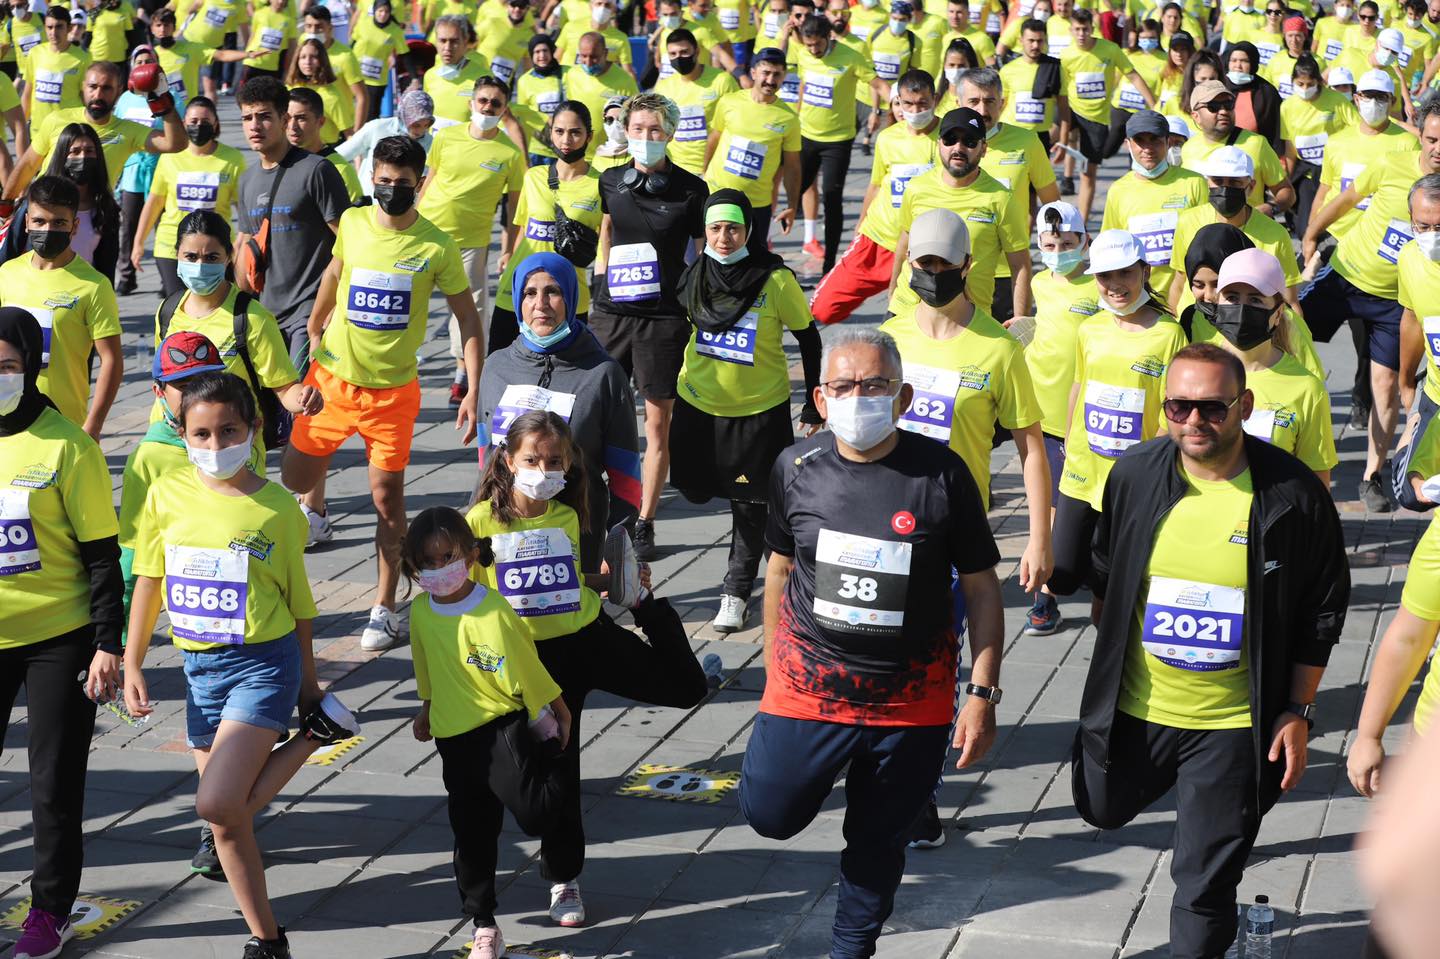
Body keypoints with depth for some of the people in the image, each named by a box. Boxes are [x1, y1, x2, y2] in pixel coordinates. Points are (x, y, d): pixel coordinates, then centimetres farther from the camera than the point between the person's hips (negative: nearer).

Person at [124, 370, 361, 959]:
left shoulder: (277, 507, -7)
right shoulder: (167, 496, 0)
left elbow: (298, 601, 0)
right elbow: (148, 583, 7)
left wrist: (309, 685, 6)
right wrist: (132, 666, 4)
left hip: (264, 664, -4)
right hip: (201, 667, 4)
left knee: (216, 806, -19)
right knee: (227, 818, 7)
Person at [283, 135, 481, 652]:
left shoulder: (437, 247, -11)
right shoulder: (352, 223, -4)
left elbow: (468, 319, -4)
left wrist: (473, 390, -10)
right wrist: (314, 329, 24)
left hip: (393, 389, -2)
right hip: (332, 377, 3)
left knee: (387, 496, -1)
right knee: (294, 477, 7)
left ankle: (385, 606, 11)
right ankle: (316, 499, 44)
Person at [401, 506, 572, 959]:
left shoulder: (493, 610, -20)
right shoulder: (421, 611, -1)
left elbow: (527, 668, -12)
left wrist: (559, 717, -4)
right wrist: (426, 711, 28)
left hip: (503, 725, -5)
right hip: (454, 738, 5)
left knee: (535, 812, -19)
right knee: (472, 835, 11)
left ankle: (553, 757, 15)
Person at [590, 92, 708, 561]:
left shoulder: (690, 190, -4)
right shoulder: (610, 182, 5)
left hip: (664, 317, -3)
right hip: (611, 312, 3)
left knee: (658, 422, 4)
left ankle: (644, 523, 13)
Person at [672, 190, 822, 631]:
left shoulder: (775, 279, -15)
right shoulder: (695, 275, -5)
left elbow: (807, 337, -5)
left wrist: (814, 402, -3)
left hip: (759, 408, -4)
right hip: (698, 402, 4)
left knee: (750, 503, 2)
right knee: (696, 488, 14)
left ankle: (736, 594, 15)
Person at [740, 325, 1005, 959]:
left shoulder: (942, 473, -12)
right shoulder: (797, 468, -5)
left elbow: (982, 587, -5)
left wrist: (982, 693, -7)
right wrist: (774, 665, 15)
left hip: (912, 699, -1)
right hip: (807, 686, 1)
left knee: (878, 841, 14)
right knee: (770, 815, 2)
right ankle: (825, 770, 33)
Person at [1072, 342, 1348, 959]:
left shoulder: (1293, 495, -14)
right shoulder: (1134, 476, -7)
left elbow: (1321, 613, -4)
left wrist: (1297, 713, -4)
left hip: (1235, 725, -3)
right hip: (1134, 709, 3)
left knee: (1206, 880, 6)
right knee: (1104, 809, 25)